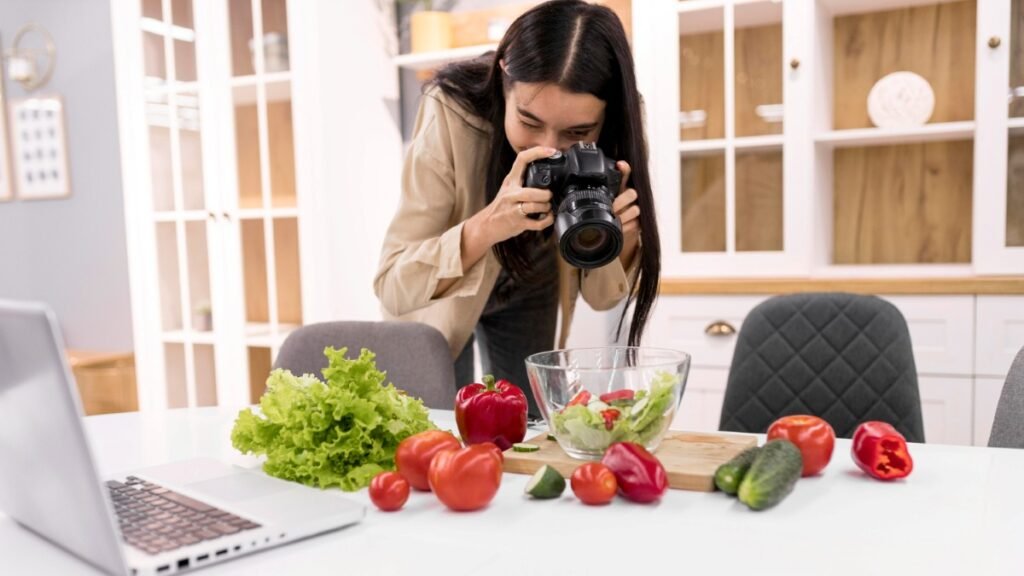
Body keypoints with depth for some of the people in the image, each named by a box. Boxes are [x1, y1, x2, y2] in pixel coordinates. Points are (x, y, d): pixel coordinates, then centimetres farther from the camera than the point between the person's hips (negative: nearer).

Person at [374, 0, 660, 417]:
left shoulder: (608, 139, -26)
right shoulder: (453, 115, -34)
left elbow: (602, 296, -18)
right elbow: (393, 288, -34)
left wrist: (622, 235, -38)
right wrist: (487, 226, -50)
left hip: (529, 293, 3)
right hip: (436, 300, -2)